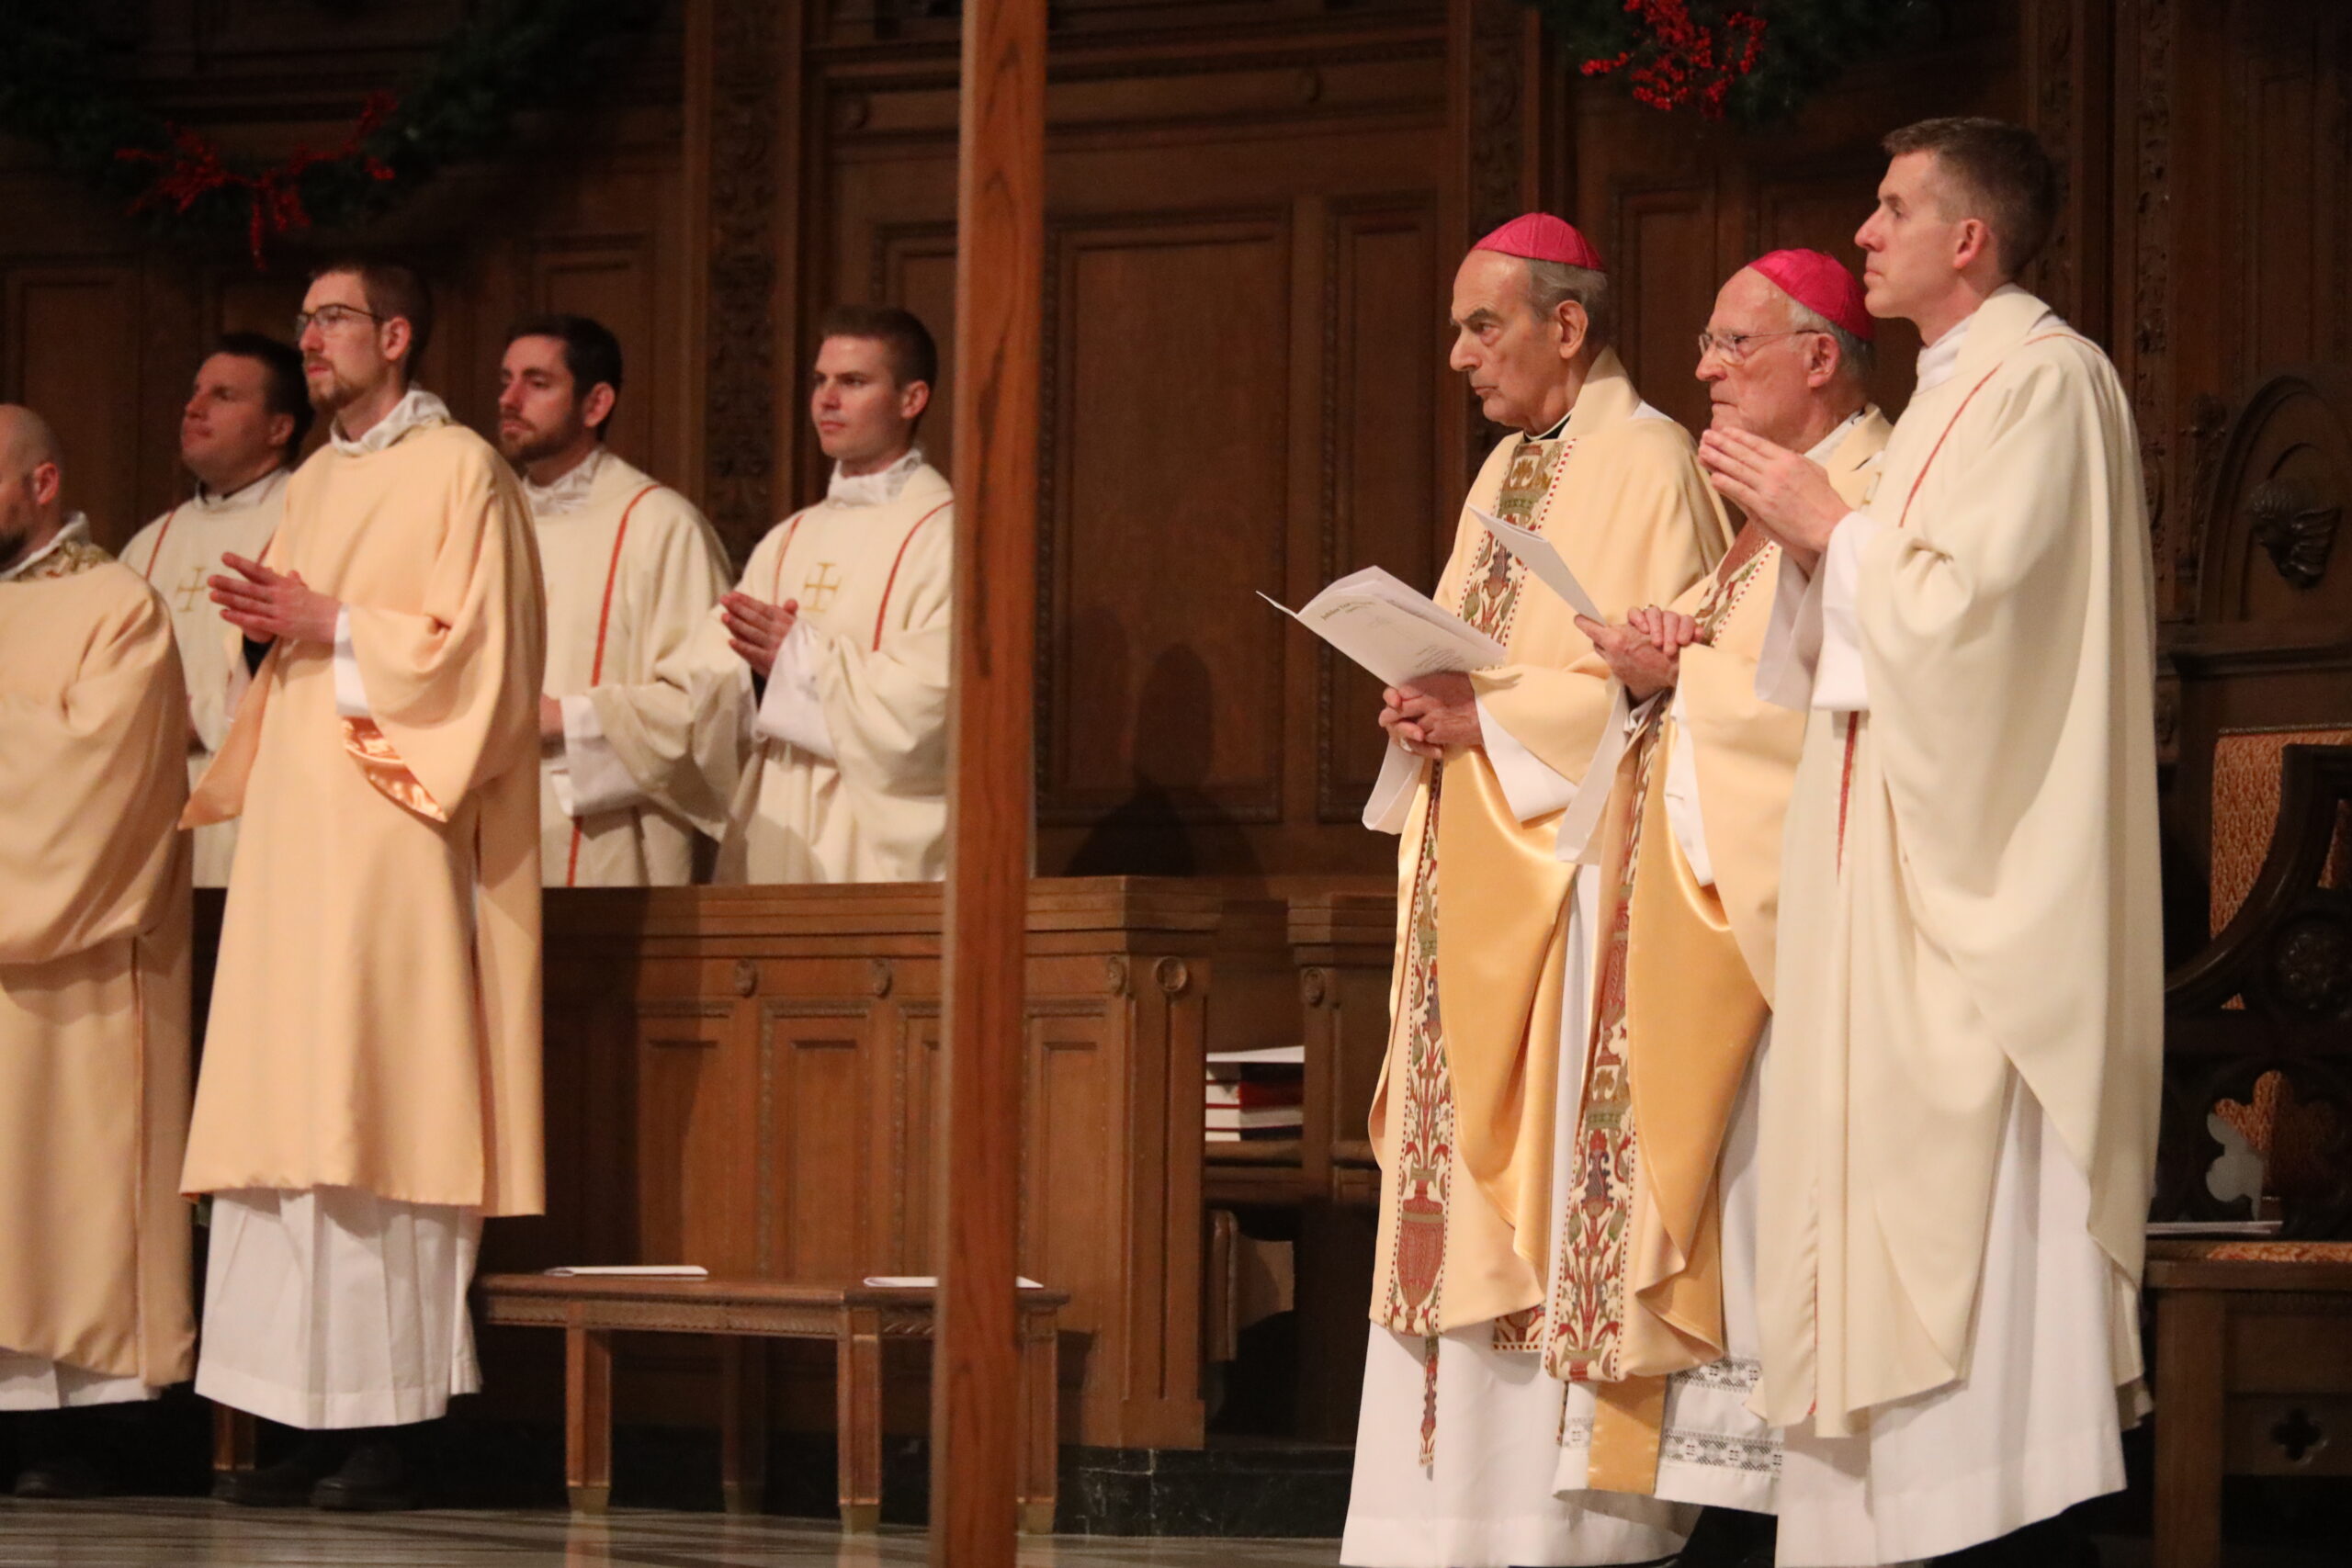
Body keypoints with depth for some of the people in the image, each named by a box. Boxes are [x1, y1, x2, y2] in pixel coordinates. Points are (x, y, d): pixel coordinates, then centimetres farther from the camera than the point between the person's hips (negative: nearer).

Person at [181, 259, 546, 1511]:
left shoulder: (461, 473, -3)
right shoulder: (312, 485, 21)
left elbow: (475, 652, -12)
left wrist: (330, 628, -12)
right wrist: (272, 632, 5)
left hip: (393, 839, -8)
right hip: (294, 836, 8)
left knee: (378, 1115, -11)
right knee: (289, 1120, 2)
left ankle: (387, 1429, -9)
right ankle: (306, 1423, 3)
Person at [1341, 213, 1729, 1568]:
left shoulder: (1646, 463, -8)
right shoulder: (1506, 471, 19)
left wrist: (1490, 718, -17)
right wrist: (1425, 705, 1)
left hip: (1570, 864, -9)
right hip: (1472, 871, 9)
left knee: (1562, 1168, -9)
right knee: (1462, 1174, 6)